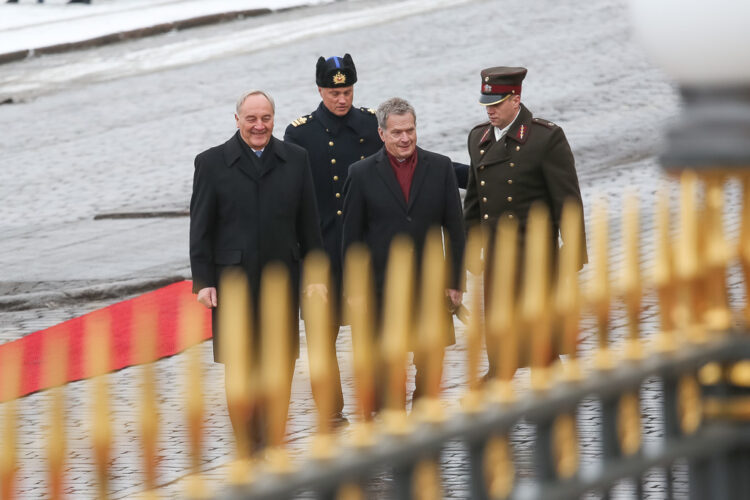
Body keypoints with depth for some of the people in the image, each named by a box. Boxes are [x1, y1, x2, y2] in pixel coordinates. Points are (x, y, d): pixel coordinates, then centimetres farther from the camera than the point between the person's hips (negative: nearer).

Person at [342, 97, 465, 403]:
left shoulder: (440, 168, 4)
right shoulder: (362, 174, 0)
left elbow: (455, 229, 6)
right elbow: (351, 237, 2)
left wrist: (455, 281, 2)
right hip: (382, 288, -1)